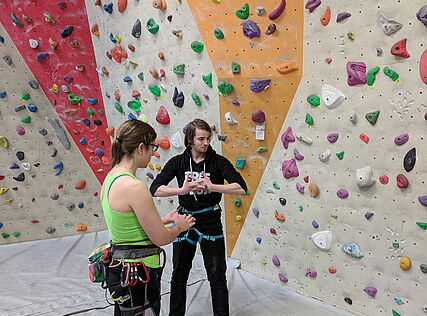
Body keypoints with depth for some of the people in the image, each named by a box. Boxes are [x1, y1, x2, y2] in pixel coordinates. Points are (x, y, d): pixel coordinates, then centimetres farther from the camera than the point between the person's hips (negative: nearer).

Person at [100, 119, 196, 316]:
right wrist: (179, 226, 1)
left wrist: (163, 220, 15)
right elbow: (161, 238, -19)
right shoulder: (134, 187, -26)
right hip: (137, 276, -9)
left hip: (120, 268, 9)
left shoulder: (110, 178, 2)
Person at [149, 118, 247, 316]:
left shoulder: (218, 162, -7)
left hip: (211, 224, -1)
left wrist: (212, 186, -28)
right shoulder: (178, 162, -4)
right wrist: (182, 190, -29)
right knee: (179, 276, 16)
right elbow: (155, 189, -14)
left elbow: (241, 188, -18)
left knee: (217, 278, 8)